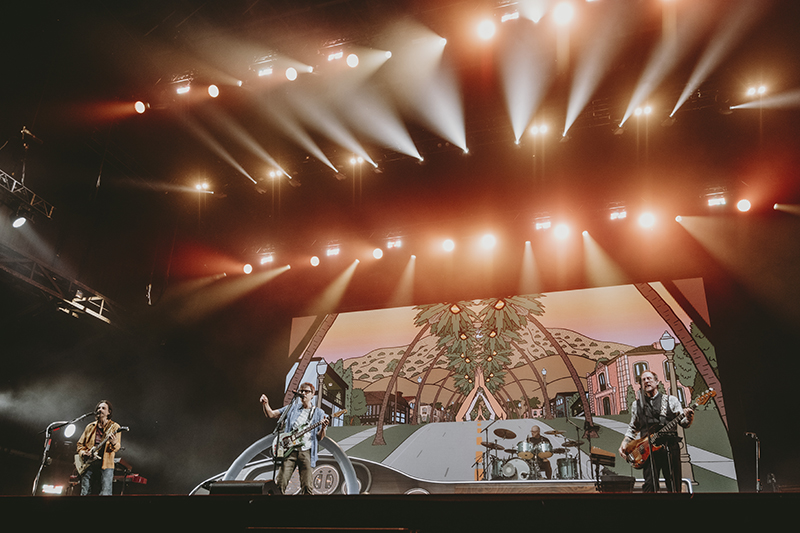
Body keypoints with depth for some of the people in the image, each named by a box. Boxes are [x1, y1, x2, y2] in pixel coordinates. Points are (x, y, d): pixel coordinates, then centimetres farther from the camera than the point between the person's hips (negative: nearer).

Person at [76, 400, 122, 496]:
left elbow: (118, 447, -4)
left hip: (105, 464, -4)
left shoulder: (114, 426, 5)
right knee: (84, 493, 2)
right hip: (88, 463, 4)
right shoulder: (90, 427, 18)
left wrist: (113, 443, -27)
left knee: (105, 493, -11)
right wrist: (83, 453, 0)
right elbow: (80, 443, 21)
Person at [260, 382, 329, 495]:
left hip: (306, 452, -1)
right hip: (289, 450, 1)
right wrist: (265, 404, -7)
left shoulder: (318, 413, 10)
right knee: (280, 483, -8)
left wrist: (323, 428, -14)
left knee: (307, 487, -6)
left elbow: (319, 437, 7)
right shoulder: (292, 407, 14)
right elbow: (270, 414, 13)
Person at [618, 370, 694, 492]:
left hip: (670, 447, -1)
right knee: (650, 486, -8)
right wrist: (624, 443, 8)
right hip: (648, 449, 1)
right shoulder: (636, 405, 17)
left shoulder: (671, 400, 11)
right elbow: (632, 428, 23)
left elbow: (683, 422, 9)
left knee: (674, 486, 0)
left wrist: (688, 418, -15)